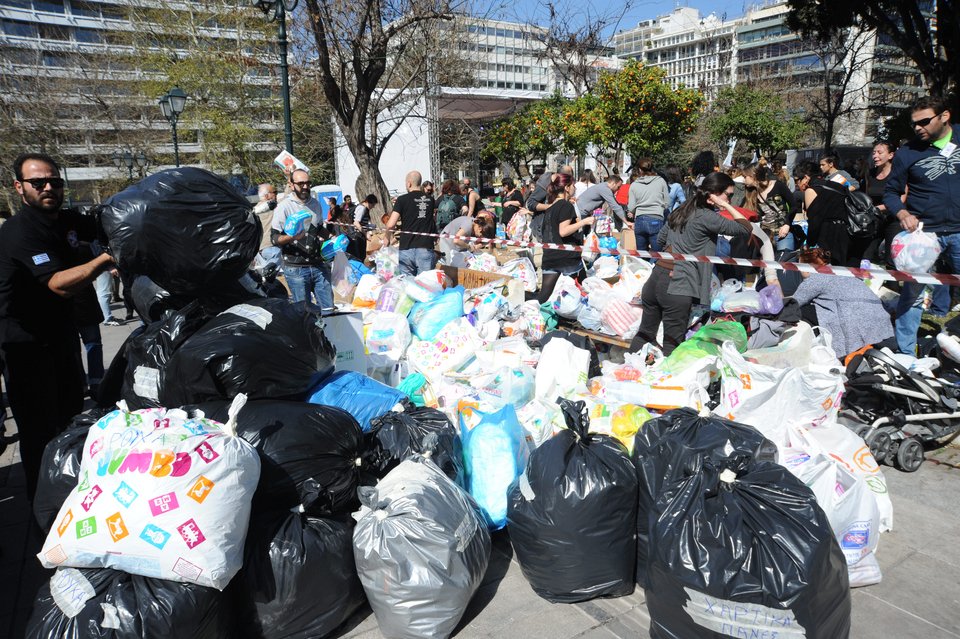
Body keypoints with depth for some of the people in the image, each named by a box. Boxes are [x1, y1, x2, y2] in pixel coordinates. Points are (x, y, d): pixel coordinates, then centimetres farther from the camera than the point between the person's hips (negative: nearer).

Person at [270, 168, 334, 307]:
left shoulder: (316, 204, 12)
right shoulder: (284, 207, -6)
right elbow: (274, 238, -9)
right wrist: (291, 237, -27)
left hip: (318, 265, 5)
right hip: (296, 269, -4)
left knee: (328, 307, 5)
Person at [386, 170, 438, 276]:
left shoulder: (402, 200, -3)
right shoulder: (430, 200, 9)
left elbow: (391, 225, -8)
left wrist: (388, 239, 8)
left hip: (407, 248, -2)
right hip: (426, 248, 2)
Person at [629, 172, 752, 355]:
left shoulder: (681, 211, 15)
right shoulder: (707, 217, -9)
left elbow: (661, 238, 26)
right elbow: (746, 229, -11)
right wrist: (727, 206, -3)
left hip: (656, 277, 8)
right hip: (678, 287, -8)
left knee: (645, 333, 19)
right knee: (672, 345, 3)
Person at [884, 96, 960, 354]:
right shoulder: (908, 152, -4)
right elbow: (891, 192, 3)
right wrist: (903, 214, -15)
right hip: (923, 230, -2)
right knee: (912, 292, 0)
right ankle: (905, 353, 9)